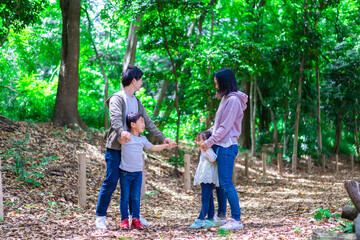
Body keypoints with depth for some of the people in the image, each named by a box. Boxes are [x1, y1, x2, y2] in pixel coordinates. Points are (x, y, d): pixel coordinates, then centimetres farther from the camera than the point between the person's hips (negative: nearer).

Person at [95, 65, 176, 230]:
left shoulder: (136, 102, 15)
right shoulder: (117, 99, -10)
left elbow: (148, 123, 16)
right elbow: (115, 118, -28)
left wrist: (162, 138, 7)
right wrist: (122, 132, -48)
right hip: (115, 148, -7)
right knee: (111, 182, -7)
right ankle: (100, 217, 3)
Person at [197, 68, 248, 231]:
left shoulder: (233, 100, -13)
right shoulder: (225, 99, 17)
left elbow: (225, 127, -16)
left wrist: (209, 142, -13)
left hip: (227, 146, -10)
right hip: (221, 145, 10)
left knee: (226, 182, -11)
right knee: (222, 182, 10)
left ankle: (237, 219, -11)